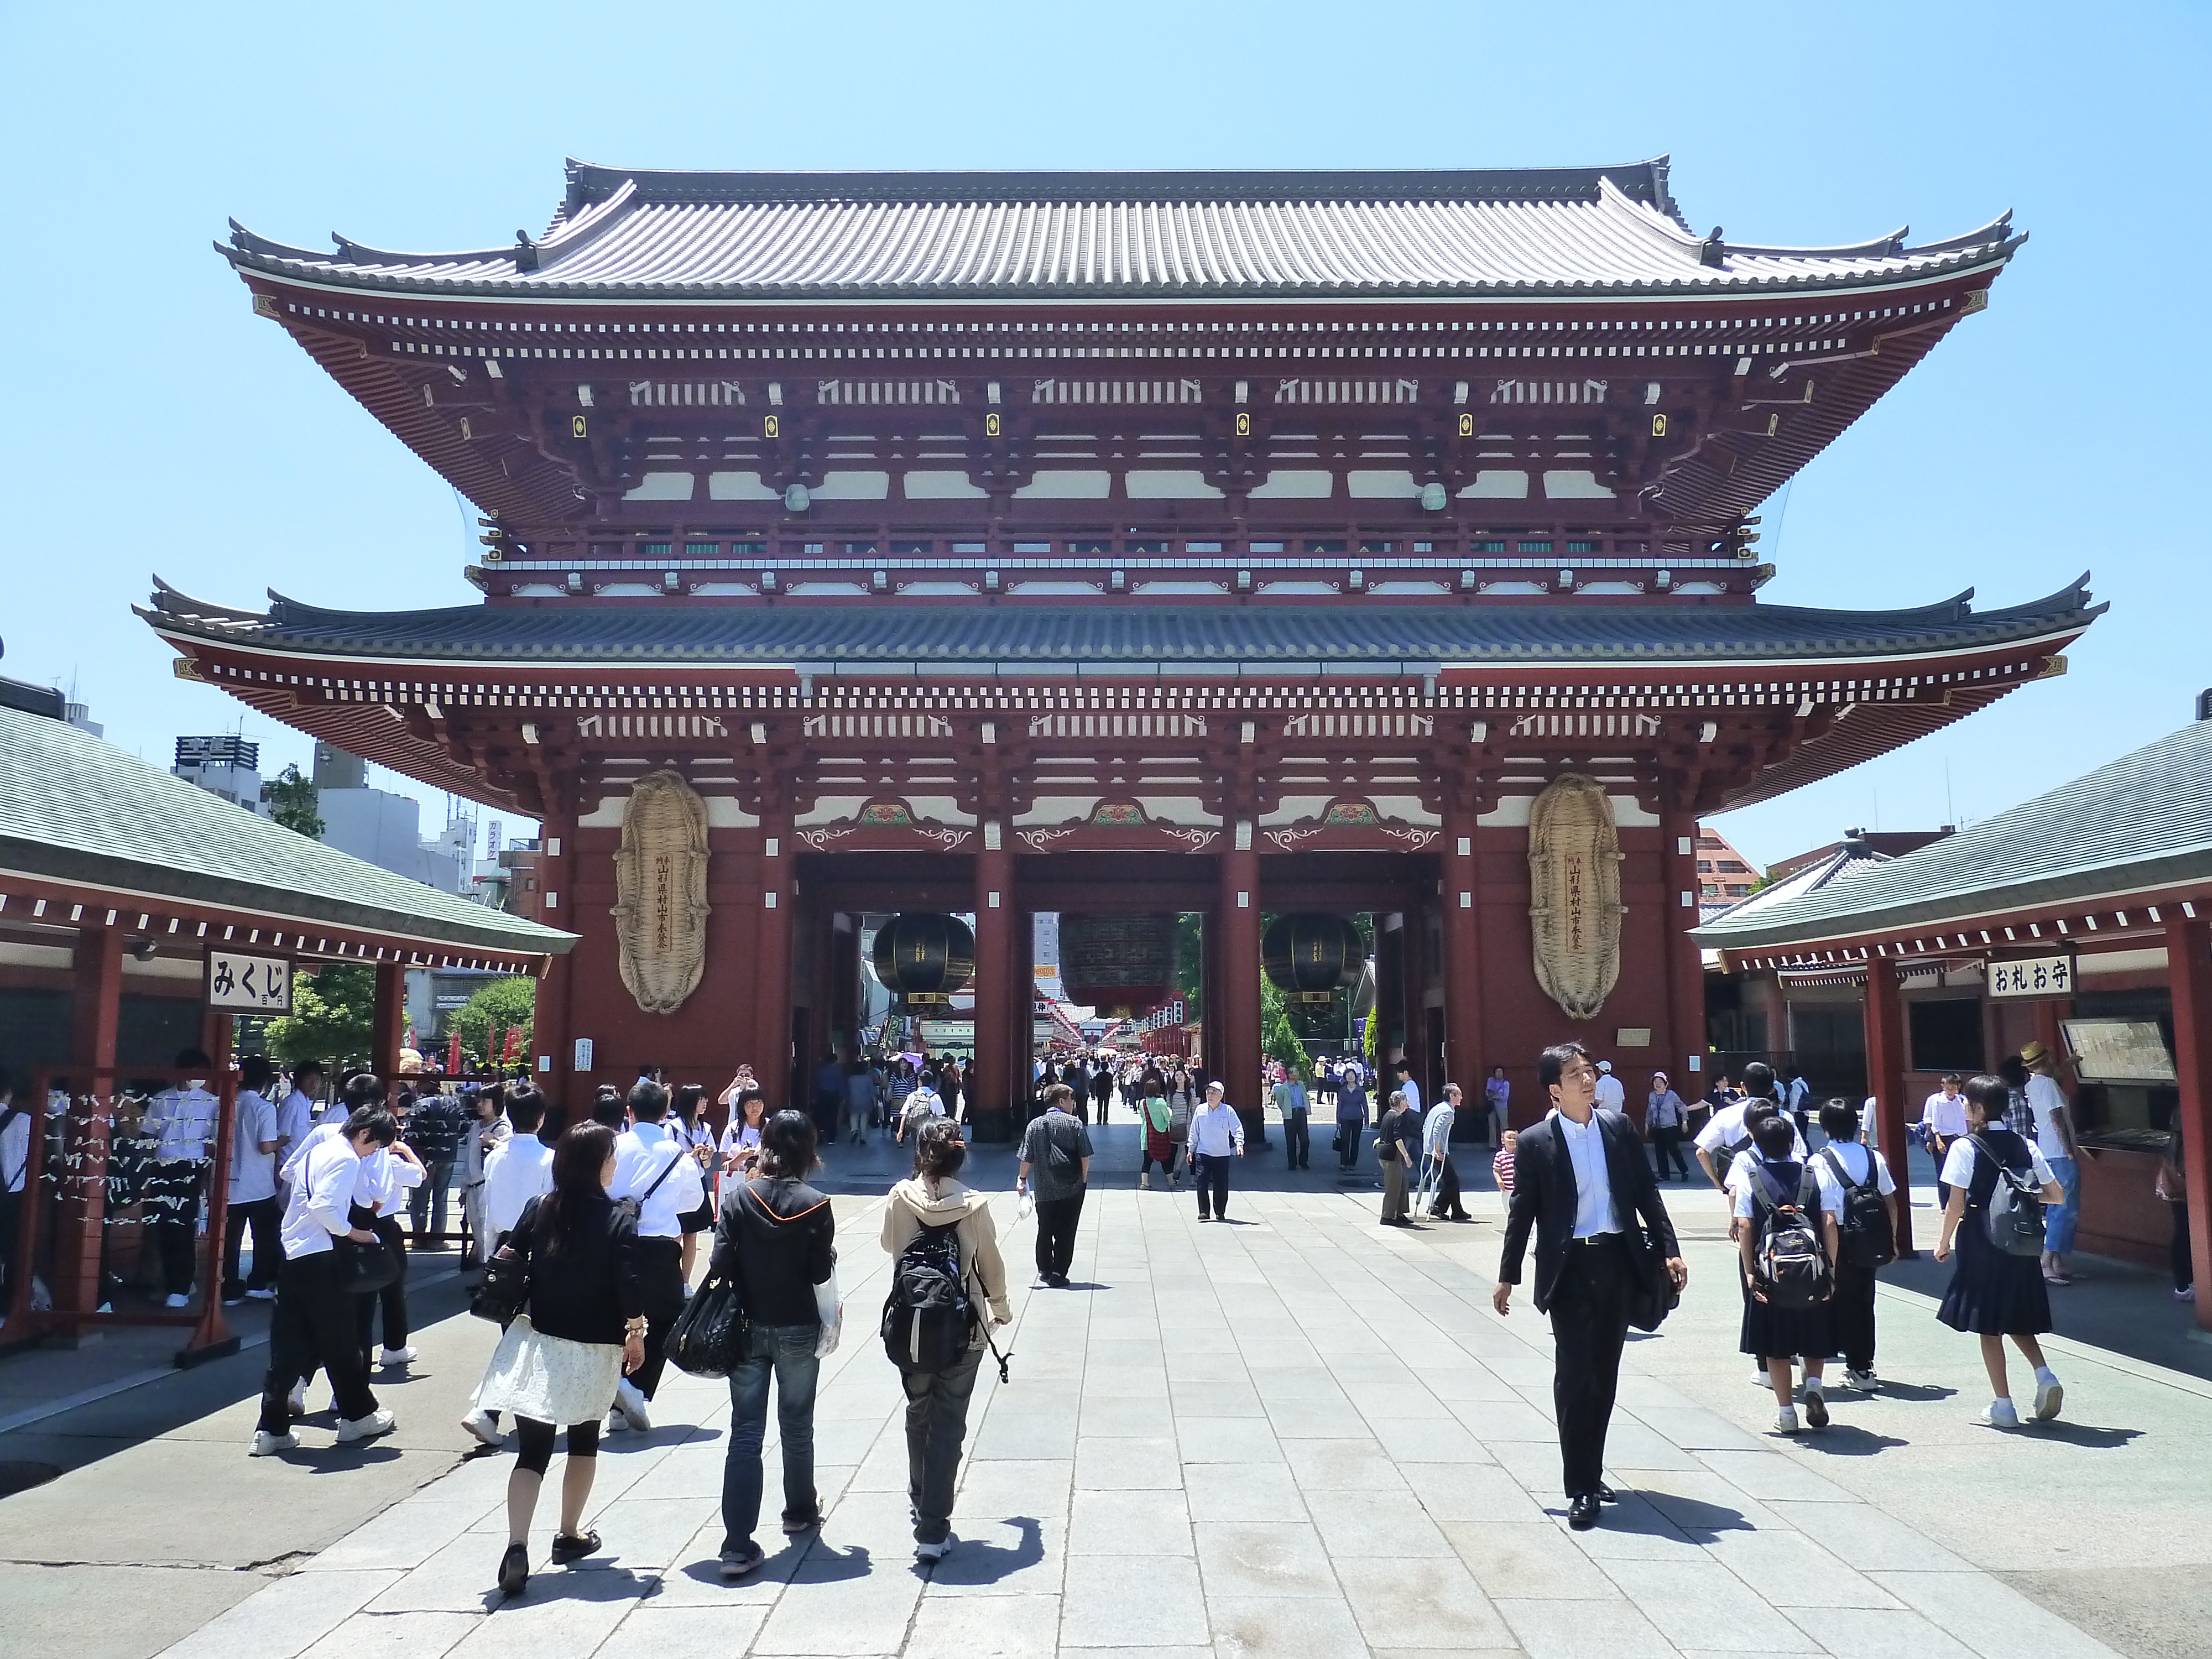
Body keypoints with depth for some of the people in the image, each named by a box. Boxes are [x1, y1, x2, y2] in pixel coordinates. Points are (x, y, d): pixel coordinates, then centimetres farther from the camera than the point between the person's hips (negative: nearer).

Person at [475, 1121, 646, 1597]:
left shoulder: (538, 1210, -1)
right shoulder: (619, 1219, -12)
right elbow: (629, 1284, -15)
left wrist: (514, 1314, 15)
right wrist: (636, 1334, -2)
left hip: (537, 1343, 2)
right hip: (594, 1349, -2)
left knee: (532, 1451, 4)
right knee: (584, 1440, 21)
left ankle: (517, 1548, -13)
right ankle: (570, 1536, 30)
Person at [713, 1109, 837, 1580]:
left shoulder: (737, 1196, -6)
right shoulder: (814, 1204, -11)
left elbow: (721, 1262, -9)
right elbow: (822, 1272, -11)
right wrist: (830, 1324, 4)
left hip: (747, 1328, 1)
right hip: (798, 1329, -1)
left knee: (746, 1433, 3)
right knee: (797, 1427, 18)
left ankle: (738, 1546, -2)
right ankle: (800, 1512, 37)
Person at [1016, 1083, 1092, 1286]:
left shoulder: (1034, 1126, 0)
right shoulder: (1075, 1124, -7)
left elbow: (1027, 1158, -1)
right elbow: (1085, 1156, -7)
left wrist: (1022, 1179, 12)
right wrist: (1084, 1178, 6)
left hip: (1044, 1189, 3)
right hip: (1072, 1188, -2)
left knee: (1045, 1230, 17)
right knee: (1066, 1231, 4)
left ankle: (1045, 1271, 25)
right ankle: (1058, 1273, 2)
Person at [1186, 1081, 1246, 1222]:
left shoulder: (1228, 1111, -3)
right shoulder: (1200, 1110, 3)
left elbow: (1237, 1128, -5)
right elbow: (1194, 1132, 11)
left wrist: (1239, 1143, -20)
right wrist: (1191, 1149, 12)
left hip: (1222, 1155, -1)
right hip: (1203, 1153, 1)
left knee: (1221, 1186, 5)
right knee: (1202, 1184, -9)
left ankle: (1220, 1213, 21)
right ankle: (1203, 1212, 0)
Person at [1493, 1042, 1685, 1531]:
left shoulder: (1620, 1128, 5)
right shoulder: (1536, 1142, -6)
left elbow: (1646, 1192, 9)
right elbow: (1522, 1212, -2)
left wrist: (1669, 1249, 1)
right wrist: (1507, 1276, -1)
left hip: (1618, 1262, 4)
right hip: (1570, 1269, -4)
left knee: (1604, 1375, 13)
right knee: (1574, 1376, -3)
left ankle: (1592, 1471, 28)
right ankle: (1580, 1489, 5)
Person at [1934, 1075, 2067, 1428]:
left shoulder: (1965, 1147, -12)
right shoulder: (2026, 1146, 3)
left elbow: (1956, 1204, -14)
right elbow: (2056, 1195, 6)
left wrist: (1945, 1243, -2)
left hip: (1981, 1244, -5)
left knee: (1988, 1325, 5)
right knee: (2016, 1318, 22)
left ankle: (2003, 1406, 8)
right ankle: (2044, 1375, 1)